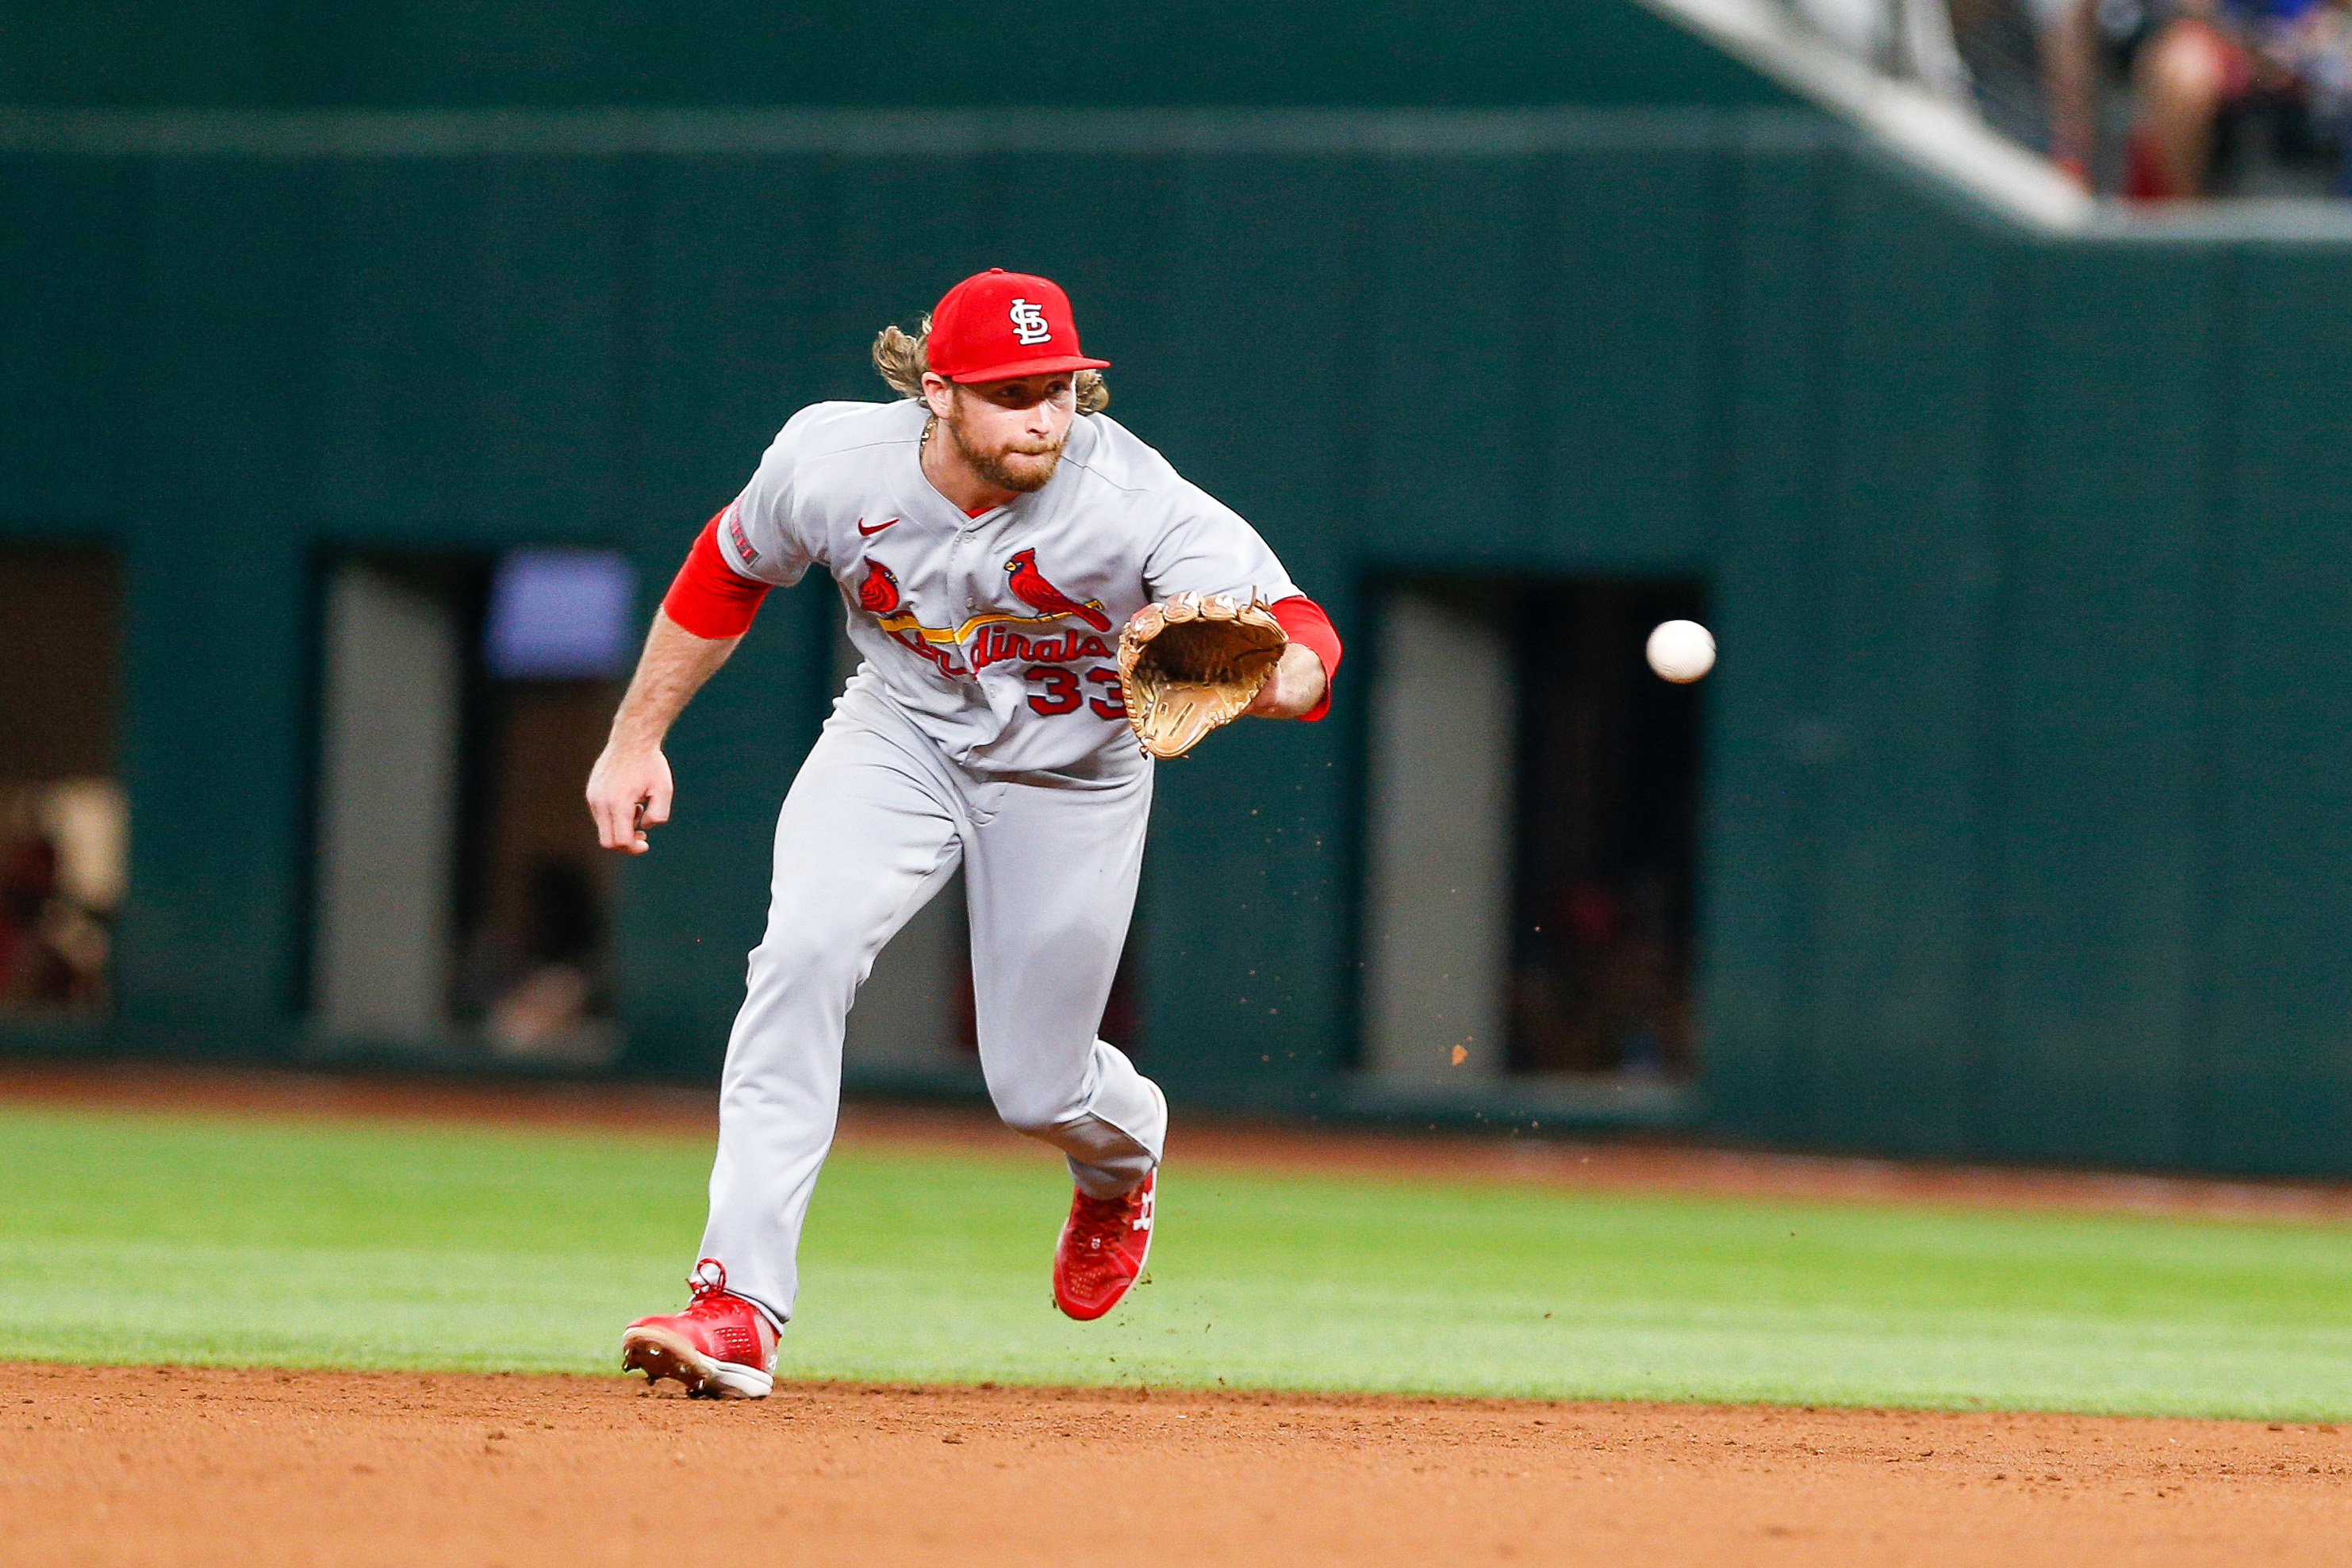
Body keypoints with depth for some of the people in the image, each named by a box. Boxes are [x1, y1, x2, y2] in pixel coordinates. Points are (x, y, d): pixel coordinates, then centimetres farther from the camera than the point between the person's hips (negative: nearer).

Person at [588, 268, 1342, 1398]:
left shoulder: (1138, 506, -32)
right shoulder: (832, 463, -23)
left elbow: (1299, 630, -38)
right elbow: (725, 575, -2)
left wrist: (1279, 676, -63)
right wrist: (636, 739, 3)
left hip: (1072, 774, -1)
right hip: (899, 740, 1)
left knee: (1036, 1089, 7)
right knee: (803, 953, -26)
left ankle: (1122, 1152, 49)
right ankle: (741, 1311, -27)